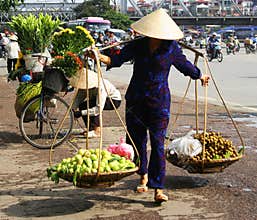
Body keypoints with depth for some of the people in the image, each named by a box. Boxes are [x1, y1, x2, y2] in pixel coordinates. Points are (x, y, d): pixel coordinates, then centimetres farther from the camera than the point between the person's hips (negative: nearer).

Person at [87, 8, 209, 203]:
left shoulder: (171, 48, -2)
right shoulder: (138, 45, 1)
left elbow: (184, 65, 15)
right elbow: (119, 58, -9)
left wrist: (200, 76, 29)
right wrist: (102, 57, -27)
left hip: (159, 102, -3)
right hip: (136, 99, 3)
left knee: (158, 144, -9)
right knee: (136, 140, 11)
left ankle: (158, 189, -7)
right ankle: (143, 176, 35)